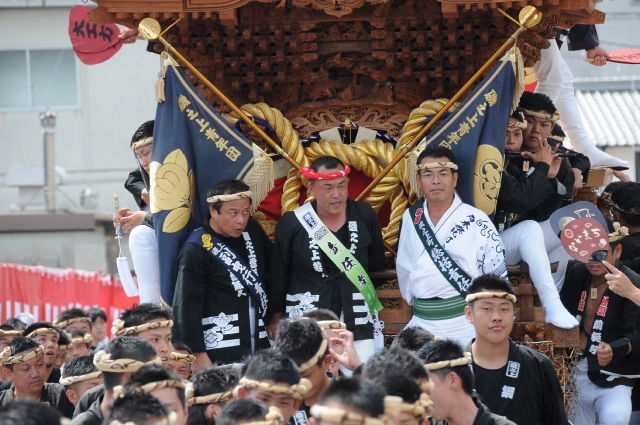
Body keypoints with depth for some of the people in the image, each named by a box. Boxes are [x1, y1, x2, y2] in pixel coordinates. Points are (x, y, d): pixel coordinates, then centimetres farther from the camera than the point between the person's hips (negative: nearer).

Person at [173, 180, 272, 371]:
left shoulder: (252, 231, 8)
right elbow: (186, 306, -11)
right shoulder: (196, 250, -10)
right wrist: (198, 354, -13)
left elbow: (273, 270, 22)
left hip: (259, 348, 6)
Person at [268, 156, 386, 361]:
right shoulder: (292, 223, -3)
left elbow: (377, 263, 16)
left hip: (357, 325, 1)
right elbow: (278, 273, 8)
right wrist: (277, 317, 14)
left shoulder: (365, 216, 1)